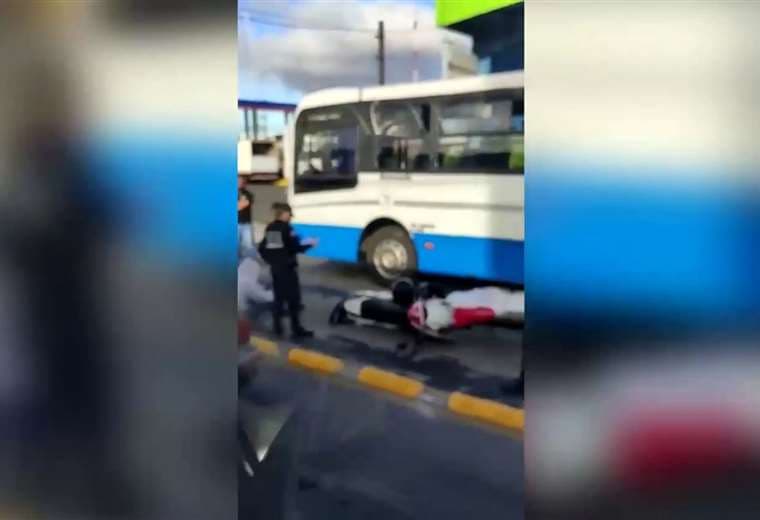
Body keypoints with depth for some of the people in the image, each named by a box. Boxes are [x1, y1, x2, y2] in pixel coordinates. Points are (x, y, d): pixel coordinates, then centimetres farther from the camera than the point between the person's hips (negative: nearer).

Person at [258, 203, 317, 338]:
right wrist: (310, 243, -1)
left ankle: (277, 328, 17)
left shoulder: (269, 229, 8)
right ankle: (297, 329, -1)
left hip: (275, 268, 7)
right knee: (293, 298, -2)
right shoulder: (286, 228, -13)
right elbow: (296, 247, -16)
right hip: (287, 268, -7)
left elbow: (262, 249, 9)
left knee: (278, 297, 14)